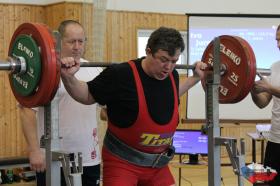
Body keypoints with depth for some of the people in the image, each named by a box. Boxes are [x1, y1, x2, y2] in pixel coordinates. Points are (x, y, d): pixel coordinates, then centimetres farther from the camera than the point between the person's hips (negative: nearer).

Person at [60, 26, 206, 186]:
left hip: (157, 164, 6)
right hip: (122, 162, -6)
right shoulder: (121, 75, -19)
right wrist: (68, 77, -25)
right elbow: (88, 96, -8)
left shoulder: (172, 76, 1)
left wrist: (196, 78, 21)